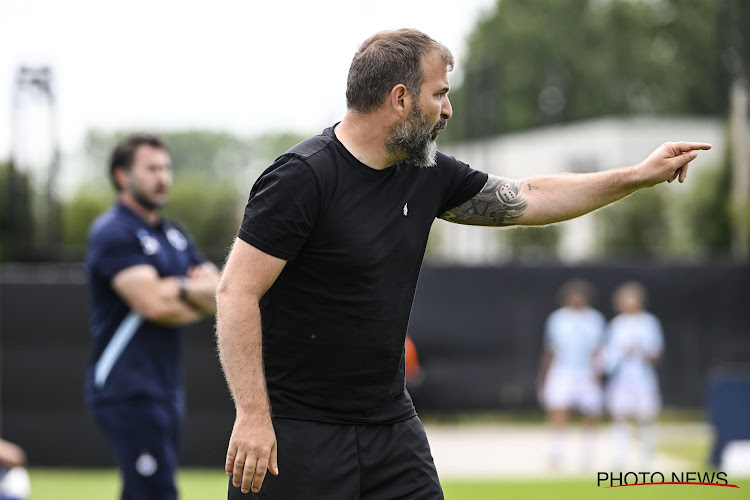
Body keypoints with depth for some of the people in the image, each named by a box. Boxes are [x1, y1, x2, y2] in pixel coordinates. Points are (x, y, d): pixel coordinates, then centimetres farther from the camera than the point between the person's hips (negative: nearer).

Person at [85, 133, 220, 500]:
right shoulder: (113, 232, -9)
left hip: (165, 391, 9)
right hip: (128, 391, -9)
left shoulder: (174, 235, 19)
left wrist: (182, 288, -10)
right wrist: (198, 298, 0)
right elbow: (153, 303, -19)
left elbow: (220, 294, 11)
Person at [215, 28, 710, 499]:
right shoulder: (303, 177, -15)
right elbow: (237, 292, -18)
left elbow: (526, 199, 21)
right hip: (297, 429, -7)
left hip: (391, 427, 7)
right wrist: (253, 415, -25)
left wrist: (641, 175, 21)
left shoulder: (427, 173, 7)